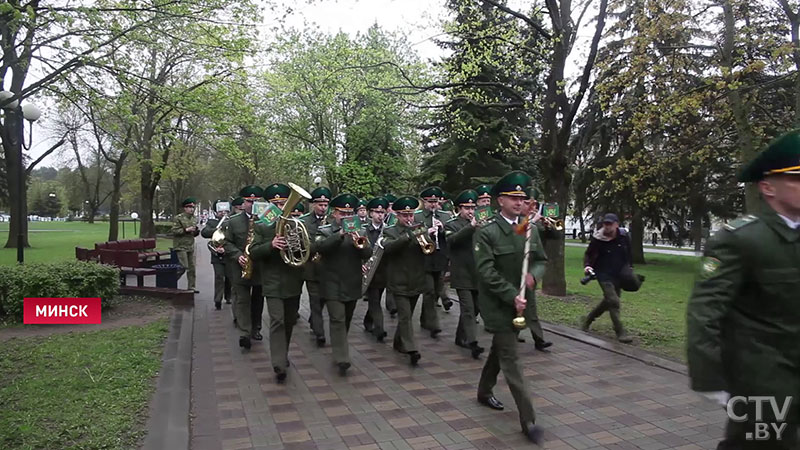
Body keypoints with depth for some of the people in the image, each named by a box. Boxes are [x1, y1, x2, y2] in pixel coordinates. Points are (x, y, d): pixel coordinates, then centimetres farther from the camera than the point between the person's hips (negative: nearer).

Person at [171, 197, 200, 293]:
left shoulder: (194, 218, 14)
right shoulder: (179, 218, -7)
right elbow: (174, 231, -12)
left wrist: (197, 230, -1)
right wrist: (186, 230, -19)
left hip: (191, 246, 7)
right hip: (181, 246, -7)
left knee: (192, 268, 7)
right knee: (184, 267, -11)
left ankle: (191, 287, 15)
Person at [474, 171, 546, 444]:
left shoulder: (530, 230, 5)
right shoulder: (486, 233, -14)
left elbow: (541, 260, 10)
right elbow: (486, 272, -19)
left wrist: (533, 275, -12)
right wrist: (512, 296, -23)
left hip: (520, 303, 7)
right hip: (498, 304, -6)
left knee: (500, 350, 21)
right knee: (510, 358, -4)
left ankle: (484, 392, 42)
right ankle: (528, 420, 1)